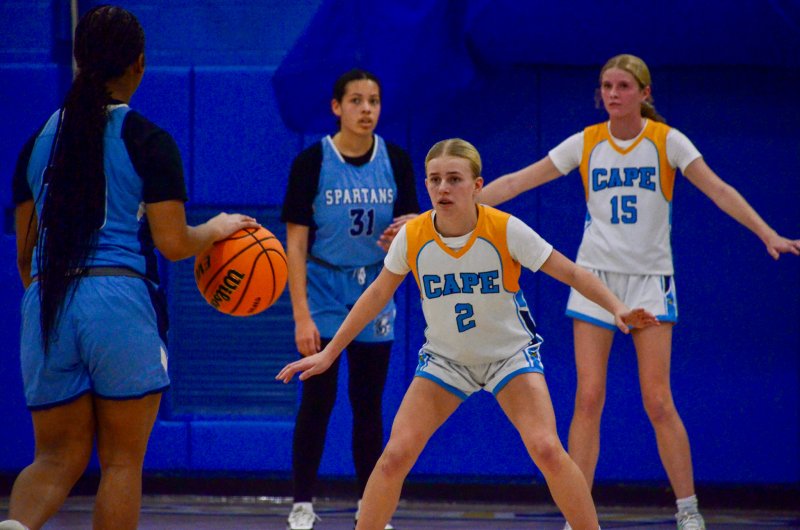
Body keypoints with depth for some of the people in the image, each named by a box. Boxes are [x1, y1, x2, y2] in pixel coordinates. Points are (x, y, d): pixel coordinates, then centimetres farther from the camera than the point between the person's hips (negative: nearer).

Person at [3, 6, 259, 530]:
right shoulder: (148, 142, -4)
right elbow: (172, 243, -7)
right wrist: (217, 229, 13)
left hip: (46, 304, 4)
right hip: (121, 300, -4)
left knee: (58, 455, 8)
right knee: (122, 461, 7)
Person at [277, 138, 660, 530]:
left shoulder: (506, 230, -21)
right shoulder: (412, 237, -15)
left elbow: (571, 273, -14)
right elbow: (377, 295, 1)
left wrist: (616, 308, -29)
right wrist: (329, 353, 4)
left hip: (510, 353, -2)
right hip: (444, 358, 2)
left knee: (547, 449, -21)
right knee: (395, 456, -12)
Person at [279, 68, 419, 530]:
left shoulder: (396, 161, 1)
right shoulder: (312, 162, -8)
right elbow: (296, 244, -8)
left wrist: (402, 235, -17)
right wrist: (301, 316, -14)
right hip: (323, 296, -3)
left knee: (369, 404, 5)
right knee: (318, 401, -5)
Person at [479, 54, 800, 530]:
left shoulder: (667, 141, -4)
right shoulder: (585, 143, 2)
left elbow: (718, 190, -12)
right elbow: (514, 183, 2)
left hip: (650, 279, -2)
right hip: (596, 276, 2)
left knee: (658, 402, -6)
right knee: (588, 398, -5)